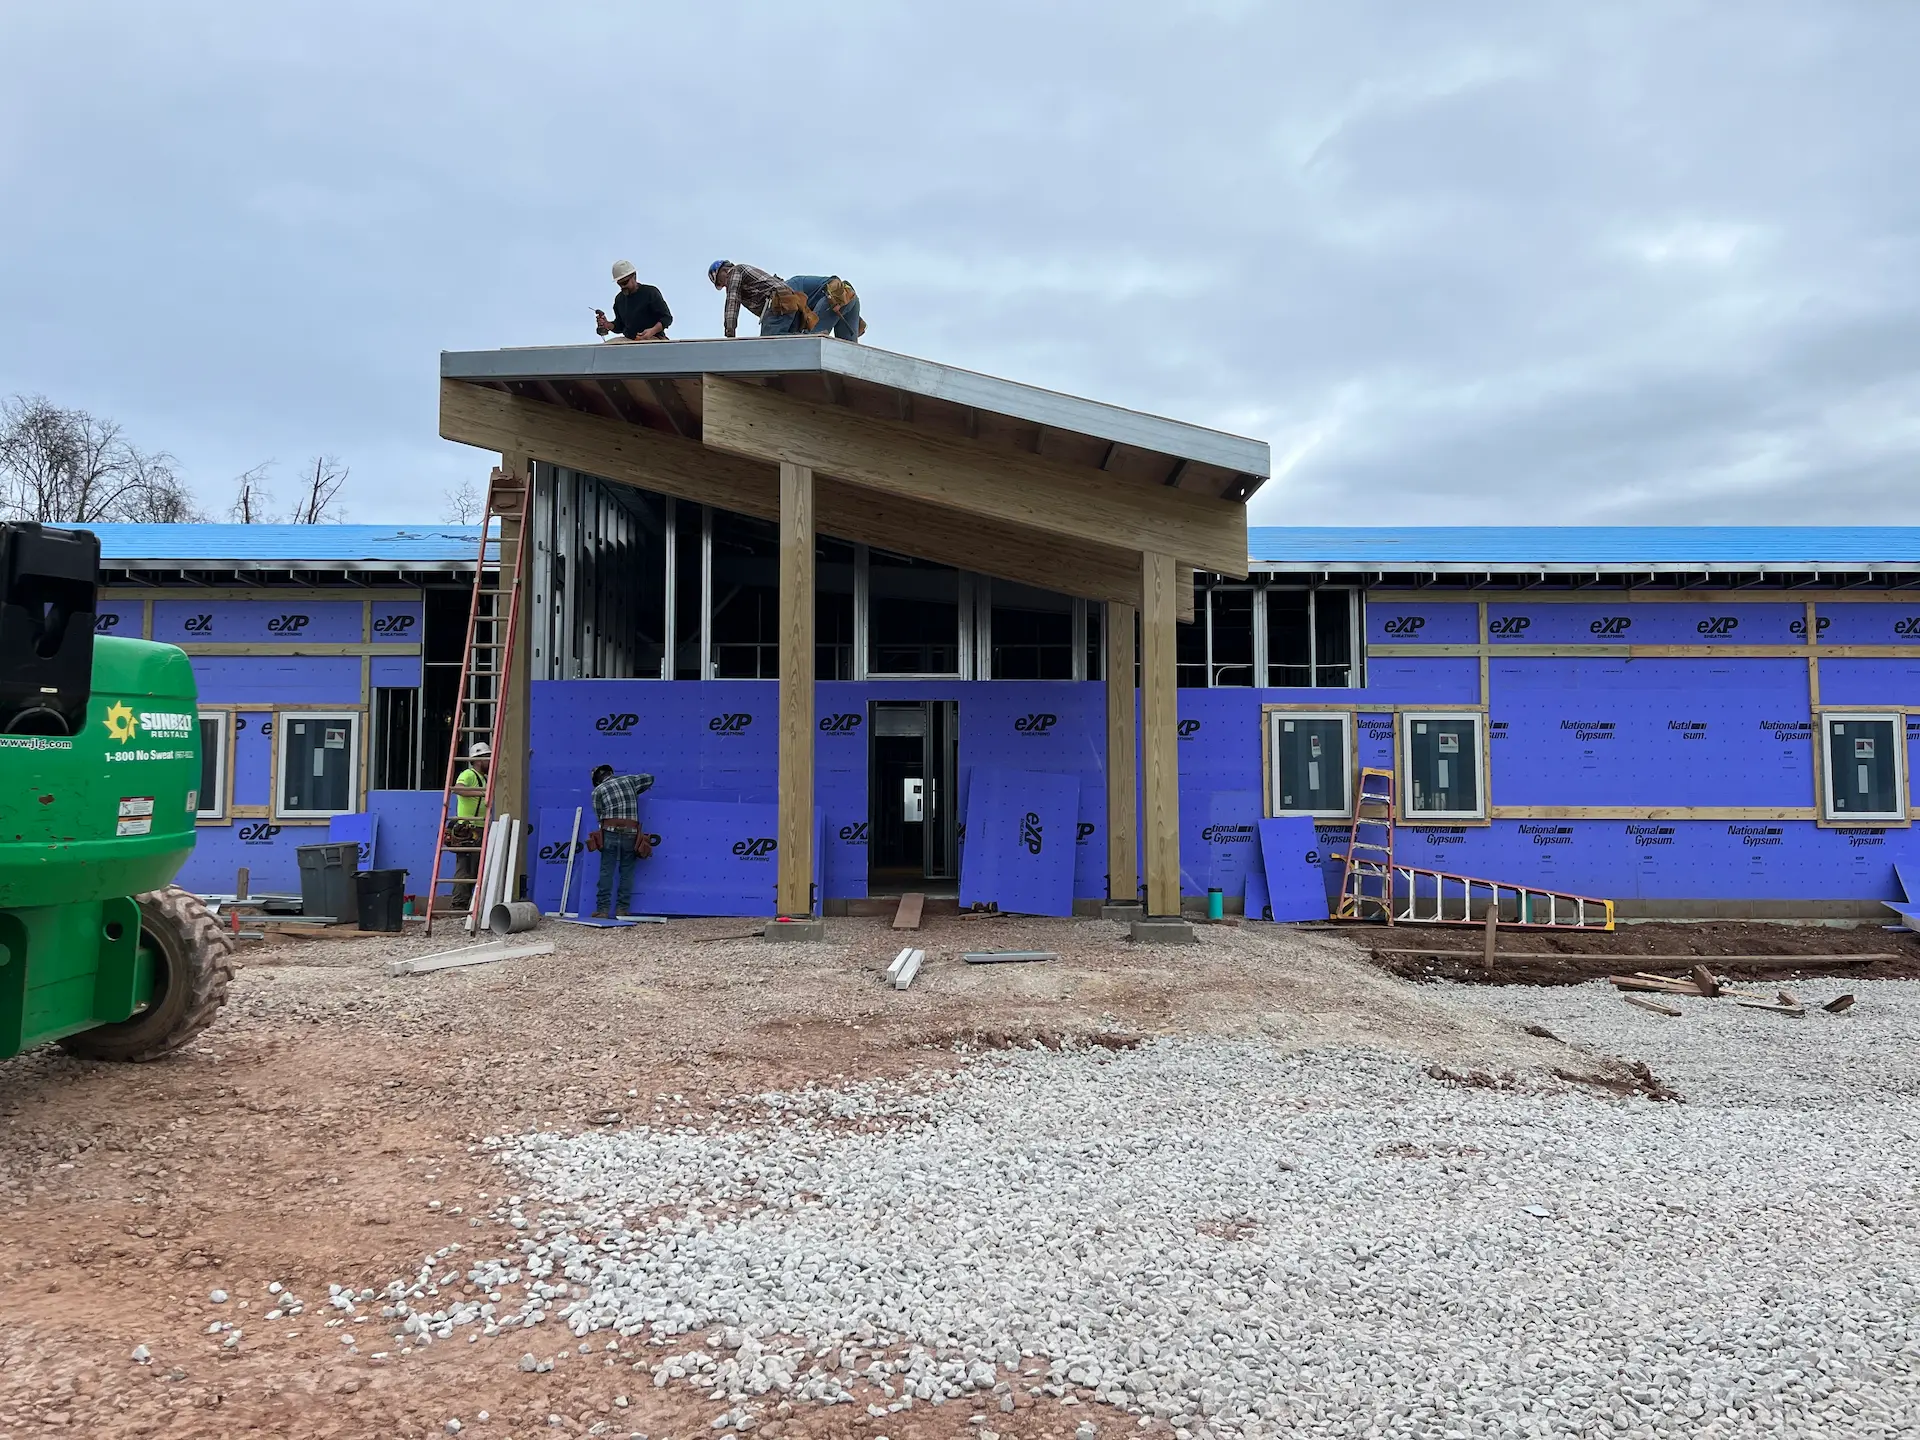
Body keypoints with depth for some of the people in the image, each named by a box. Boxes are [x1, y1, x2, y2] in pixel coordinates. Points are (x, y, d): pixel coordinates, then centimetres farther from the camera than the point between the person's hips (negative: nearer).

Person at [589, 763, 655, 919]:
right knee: (627, 873, 6)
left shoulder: (597, 791, 10)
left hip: (610, 832, -2)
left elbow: (600, 816, 9)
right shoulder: (628, 780, 16)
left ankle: (603, 910, -2)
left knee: (606, 872, 1)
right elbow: (649, 778, 29)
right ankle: (622, 910, 5)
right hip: (631, 834, 2)